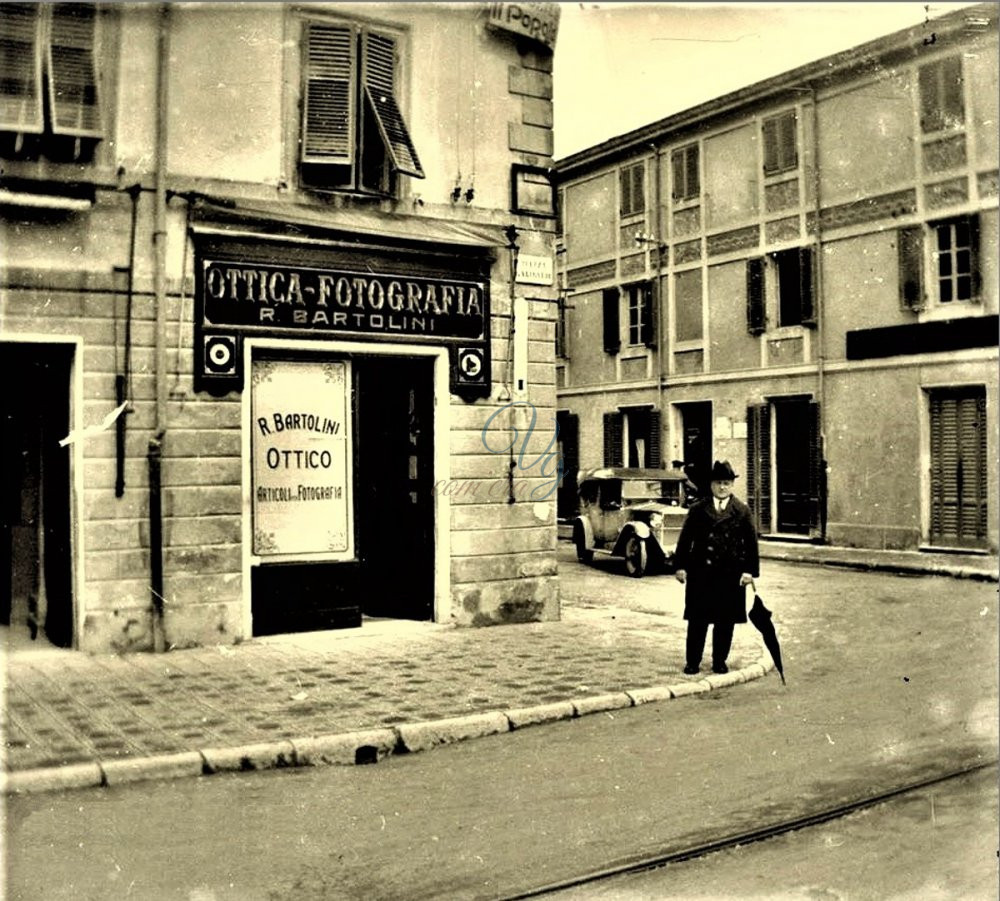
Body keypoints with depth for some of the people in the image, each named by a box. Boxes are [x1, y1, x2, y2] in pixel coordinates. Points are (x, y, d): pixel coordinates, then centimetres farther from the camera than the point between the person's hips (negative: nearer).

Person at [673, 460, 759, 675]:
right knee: (697, 620, 4)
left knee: (725, 621, 6)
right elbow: (685, 538, 5)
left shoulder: (742, 511, 5)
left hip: (730, 575, 0)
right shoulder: (698, 509, 5)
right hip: (700, 572, 0)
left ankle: (719, 661, 20)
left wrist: (749, 570, -5)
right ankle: (693, 661, 13)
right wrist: (680, 566, -2)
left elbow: (751, 542, 3)